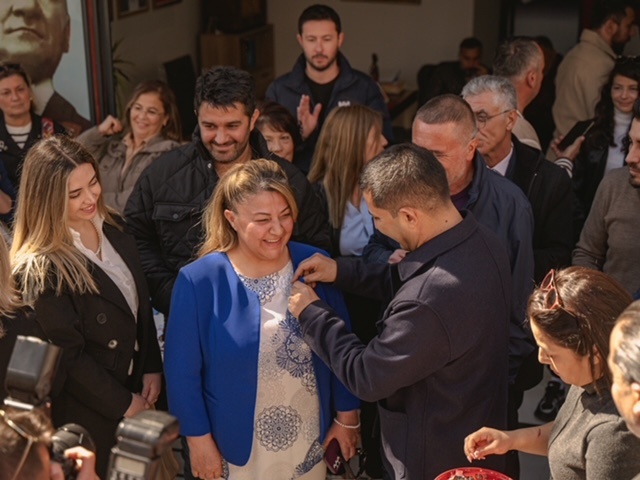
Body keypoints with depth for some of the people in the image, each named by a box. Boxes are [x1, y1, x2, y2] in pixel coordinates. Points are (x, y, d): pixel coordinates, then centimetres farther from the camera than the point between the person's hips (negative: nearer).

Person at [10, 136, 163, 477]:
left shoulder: (112, 231, -1)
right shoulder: (39, 269, -23)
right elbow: (68, 356, -20)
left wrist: (152, 368, 1)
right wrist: (124, 404, -13)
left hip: (135, 386, 7)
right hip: (88, 412, -6)